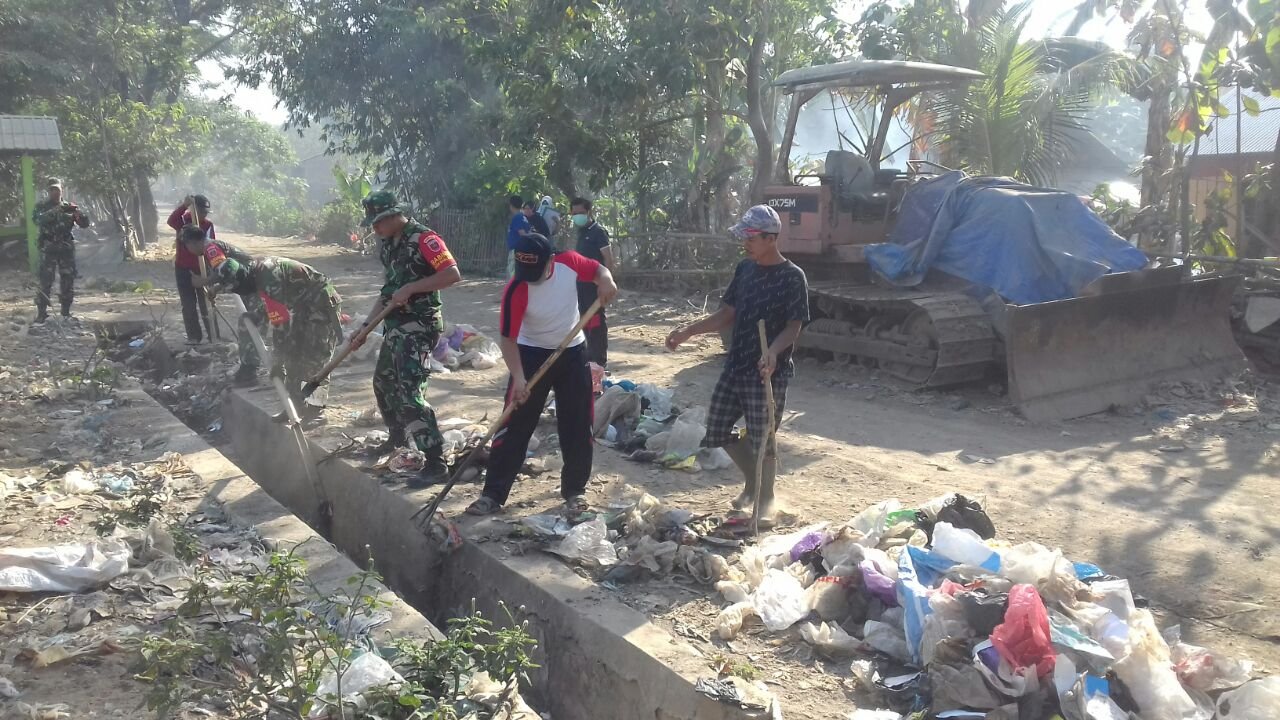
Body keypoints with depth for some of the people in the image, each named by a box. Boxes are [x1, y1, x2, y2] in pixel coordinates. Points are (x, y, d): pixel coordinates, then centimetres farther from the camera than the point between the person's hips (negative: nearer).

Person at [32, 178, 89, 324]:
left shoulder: (68, 207, 10)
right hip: (48, 250, -3)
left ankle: (66, 312, 16)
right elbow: (37, 220, -17)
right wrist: (53, 212, -28)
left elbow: (85, 223, 3)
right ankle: (41, 314, -4)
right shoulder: (41, 206, 3)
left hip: (67, 249, 3)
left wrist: (78, 212, -17)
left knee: (68, 282, 5)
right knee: (45, 282, -6)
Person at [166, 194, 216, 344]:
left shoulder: (208, 225, 1)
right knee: (189, 304, 2)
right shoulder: (183, 220, -6)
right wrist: (184, 205, -43)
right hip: (183, 269, -2)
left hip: (202, 269, 2)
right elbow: (171, 221, -30)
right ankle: (194, 336, 9)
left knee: (206, 302, 6)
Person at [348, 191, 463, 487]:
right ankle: (397, 435, 47)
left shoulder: (423, 238, -16)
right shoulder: (387, 243, 11)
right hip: (396, 325, 10)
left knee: (410, 391, -15)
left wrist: (410, 288, -24)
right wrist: (365, 326, 13)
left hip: (419, 326, -10)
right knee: (383, 382, 22)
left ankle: (437, 463, -12)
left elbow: (453, 274, -26)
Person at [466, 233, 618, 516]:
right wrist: (518, 377, -33)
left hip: (573, 353, 3)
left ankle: (574, 489, 20)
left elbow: (597, 269, 3)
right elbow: (508, 338, -23)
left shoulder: (570, 263, -17)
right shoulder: (516, 291, -26)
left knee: (578, 425, 5)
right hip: (532, 354, -3)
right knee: (515, 425, -5)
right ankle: (493, 494, 3)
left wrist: (606, 281, -21)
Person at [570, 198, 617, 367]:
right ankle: (591, 356, 26)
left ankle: (600, 360, -4)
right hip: (582, 283, 9)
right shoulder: (581, 232, 14)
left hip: (595, 284, -9)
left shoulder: (598, 231, -11)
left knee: (596, 321, -7)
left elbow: (608, 259, -16)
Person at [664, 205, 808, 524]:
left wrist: (773, 352, -33)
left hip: (769, 372, -7)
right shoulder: (744, 269, 8)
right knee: (717, 430, 11)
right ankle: (752, 482, 33)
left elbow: (794, 326, -15)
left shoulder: (792, 277, -12)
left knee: (762, 438, 1)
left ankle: (765, 498, 24)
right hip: (735, 365, 7)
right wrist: (688, 331, 3)